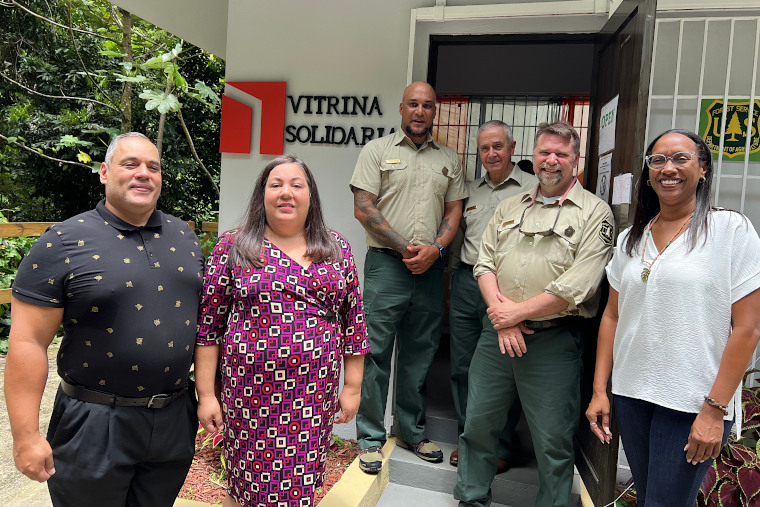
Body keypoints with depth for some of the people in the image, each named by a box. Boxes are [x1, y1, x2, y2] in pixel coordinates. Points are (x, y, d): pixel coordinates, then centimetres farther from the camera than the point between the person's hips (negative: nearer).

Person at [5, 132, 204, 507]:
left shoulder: (183, 235, 5)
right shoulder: (63, 243, -10)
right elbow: (28, 343, -12)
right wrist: (25, 436, -12)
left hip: (176, 417, 4)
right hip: (96, 424, -4)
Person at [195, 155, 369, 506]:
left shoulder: (337, 248, 4)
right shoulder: (232, 247, -1)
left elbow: (353, 321, 6)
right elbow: (207, 326, 0)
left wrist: (352, 386, 6)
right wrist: (205, 394, -2)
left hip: (316, 394, 2)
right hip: (250, 394, -1)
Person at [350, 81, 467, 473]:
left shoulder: (450, 160, 15)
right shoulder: (378, 150, 3)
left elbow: (454, 210, 12)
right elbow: (363, 208, -5)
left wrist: (435, 248, -7)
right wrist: (405, 248, -10)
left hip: (430, 266, 4)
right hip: (387, 264, -3)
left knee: (420, 354, 12)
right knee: (376, 352, -1)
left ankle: (412, 432, 28)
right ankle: (370, 438, 15)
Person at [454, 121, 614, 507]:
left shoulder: (594, 213, -4)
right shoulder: (510, 207, 12)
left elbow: (577, 286, -14)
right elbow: (485, 263, 6)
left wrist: (518, 312, -12)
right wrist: (501, 315, -8)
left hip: (553, 341, -4)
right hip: (497, 333, 5)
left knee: (553, 442, 7)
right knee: (477, 425, 15)